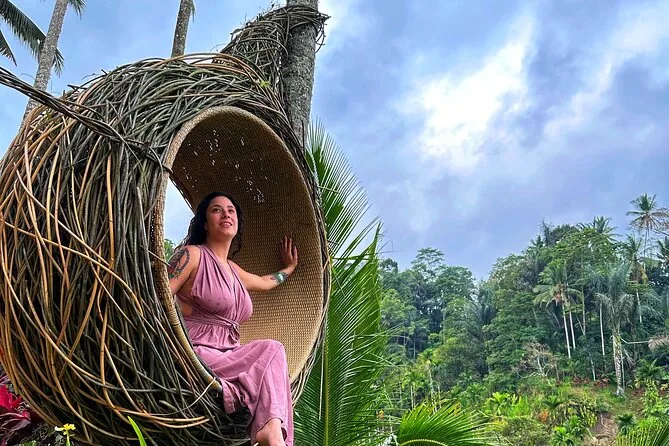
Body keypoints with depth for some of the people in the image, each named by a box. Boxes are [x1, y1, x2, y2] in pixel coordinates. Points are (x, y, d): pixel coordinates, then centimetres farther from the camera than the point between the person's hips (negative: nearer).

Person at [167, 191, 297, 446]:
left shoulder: (233, 270, 22)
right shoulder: (192, 255, -2)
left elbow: (265, 282, 43)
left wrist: (289, 268, 59)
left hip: (228, 358, 7)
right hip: (197, 356, -7)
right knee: (272, 350, -19)